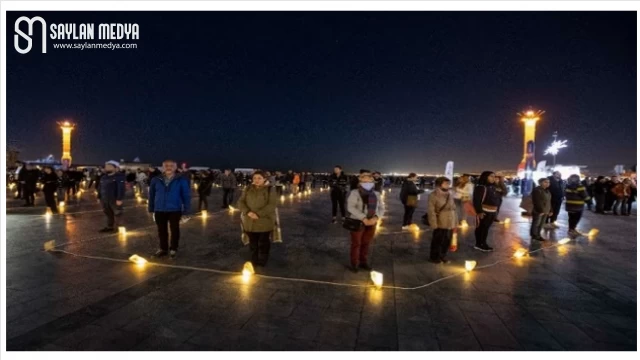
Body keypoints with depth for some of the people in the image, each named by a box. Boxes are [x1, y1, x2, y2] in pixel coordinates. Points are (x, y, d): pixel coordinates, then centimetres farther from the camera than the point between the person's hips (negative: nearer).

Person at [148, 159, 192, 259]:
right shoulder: (156, 180, -1)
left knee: (174, 230, 10)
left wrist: (186, 211, -8)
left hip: (175, 210, -2)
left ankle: (173, 249, 26)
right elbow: (151, 195, 7)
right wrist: (151, 209, 6)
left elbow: (186, 196, -6)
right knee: (162, 231, 14)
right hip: (159, 210, 3)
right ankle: (163, 248, 31)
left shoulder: (181, 180, -8)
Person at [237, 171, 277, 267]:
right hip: (250, 221, 3)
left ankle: (262, 262, 26)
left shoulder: (270, 190, -7)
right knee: (253, 243, 15)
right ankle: (254, 261, 31)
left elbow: (271, 205, -16)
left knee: (263, 243, 9)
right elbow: (240, 202, 0)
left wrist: (258, 214, -24)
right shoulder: (247, 189, 5)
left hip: (265, 222, -3)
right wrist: (248, 212, -18)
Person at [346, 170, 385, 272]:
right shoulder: (354, 193, -11)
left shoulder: (376, 194, 3)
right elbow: (351, 207, -20)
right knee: (356, 244, 7)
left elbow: (381, 208, 4)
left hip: (371, 223, 4)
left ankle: (363, 262, 31)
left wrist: (375, 218, -15)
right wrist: (364, 218, -24)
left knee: (366, 243, 15)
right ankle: (354, 263, 21)